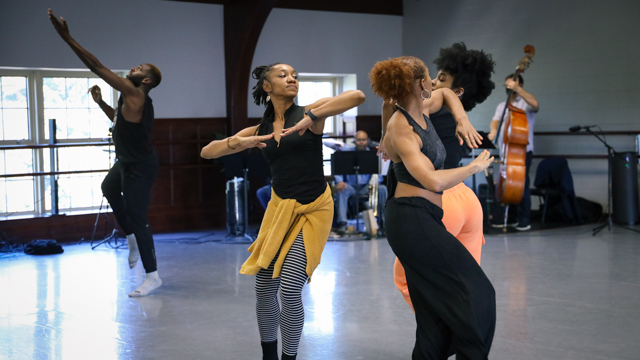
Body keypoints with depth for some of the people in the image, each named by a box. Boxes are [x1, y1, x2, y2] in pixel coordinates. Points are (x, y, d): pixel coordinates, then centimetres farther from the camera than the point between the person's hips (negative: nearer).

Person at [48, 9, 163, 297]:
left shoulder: (134, 93, -20)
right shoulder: (133, 98, 9)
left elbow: (96, 67, -23)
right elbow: (120, 120, 30)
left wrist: (66, 36, -22)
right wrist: (99, 102, 20)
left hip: (139, 167, -11)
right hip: (127, 163, 11)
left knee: (137, 217, -8)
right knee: (109, 189, 33)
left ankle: (152, 276, -2)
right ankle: (132, 238, 37)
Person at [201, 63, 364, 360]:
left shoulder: (308, 112, -3)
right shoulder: (260, 130, 7)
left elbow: (357, 96, -19)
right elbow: (207, 152, 5)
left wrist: (312, 116, -27)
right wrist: (239, 141, -14)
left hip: (313, 210, -4)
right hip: (279, 208, 4)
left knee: (290, 290, -12)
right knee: (264, 288, 5)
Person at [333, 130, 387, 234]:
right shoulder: (346, 152, 4)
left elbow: (378, 173, 1)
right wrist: (339, 181, -25)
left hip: (366, 187, 1)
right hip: (350, 185, -1)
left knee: (382, 189, -26)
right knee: (342, 190, -34)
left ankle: (384, 221, -18)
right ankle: (342, 223, -38)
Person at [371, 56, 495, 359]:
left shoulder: (421, 113, 9)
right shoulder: (401, 131, -15)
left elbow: (445, 92, 33)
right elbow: (434, 180, -28)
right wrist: (475, 166, -15)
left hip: (423, 219, 10)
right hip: (412, 218, -10)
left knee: (437, 308, 10)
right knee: (476, 293, -10)